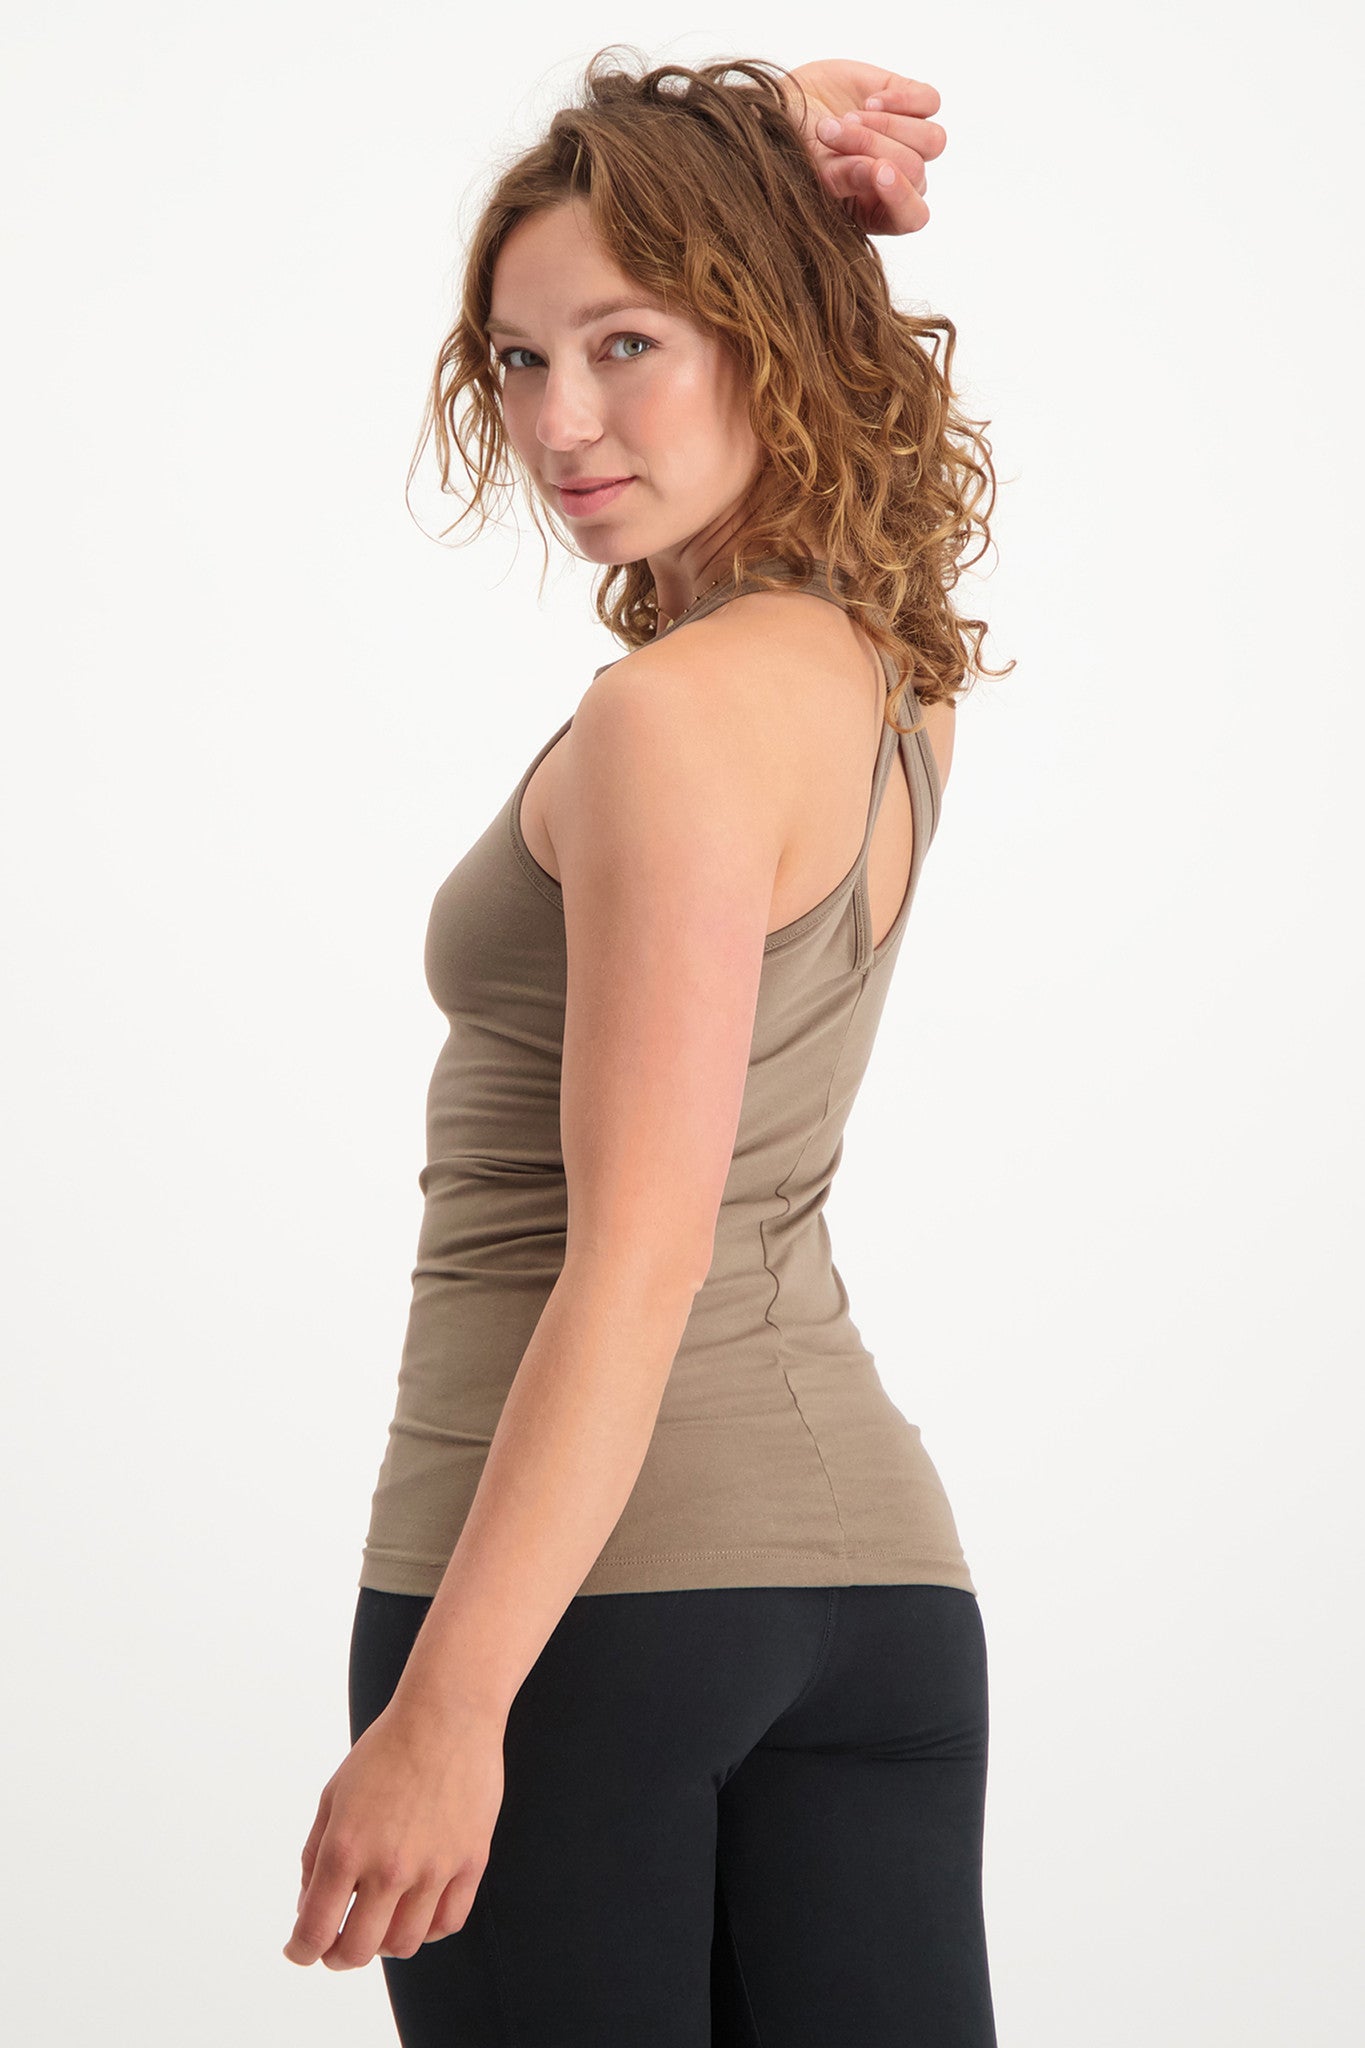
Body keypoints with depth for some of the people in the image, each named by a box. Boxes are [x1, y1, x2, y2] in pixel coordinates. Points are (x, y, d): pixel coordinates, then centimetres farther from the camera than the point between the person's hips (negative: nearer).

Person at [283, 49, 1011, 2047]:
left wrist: (447, 1706, -20)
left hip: (589, 1574, -8)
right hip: (869, 1558, 8)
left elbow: (640, 1264, -20)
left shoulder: (675, 716, -16)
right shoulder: (892, 672, 8)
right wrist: (795, 186, 8)